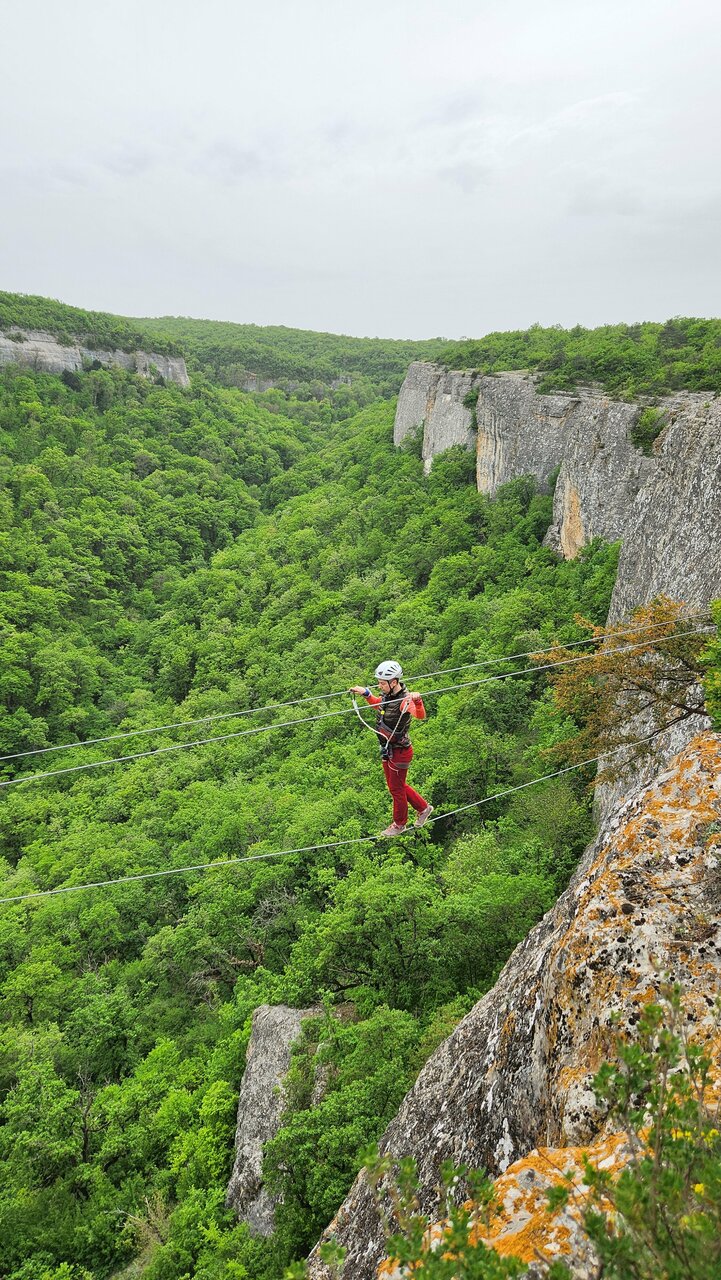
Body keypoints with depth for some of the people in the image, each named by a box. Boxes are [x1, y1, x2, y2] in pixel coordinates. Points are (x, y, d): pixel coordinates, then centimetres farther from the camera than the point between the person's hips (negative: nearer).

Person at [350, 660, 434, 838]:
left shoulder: (405, 700, -28)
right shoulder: (386, 696, -2)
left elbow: (420, 716, -47)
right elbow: (377, 704, 22)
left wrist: (417, 701, -65)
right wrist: (365, 693, 12)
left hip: (399, 752, -8)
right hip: (387, 750, 8)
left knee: (397, 789, 11)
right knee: (395, 785, 23)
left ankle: (399, 824, 33)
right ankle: (423, 808, 41)